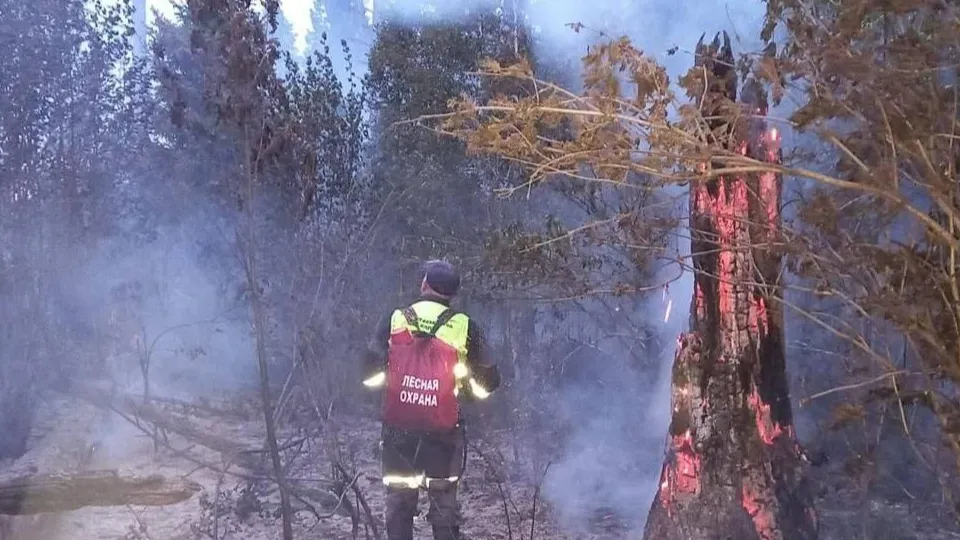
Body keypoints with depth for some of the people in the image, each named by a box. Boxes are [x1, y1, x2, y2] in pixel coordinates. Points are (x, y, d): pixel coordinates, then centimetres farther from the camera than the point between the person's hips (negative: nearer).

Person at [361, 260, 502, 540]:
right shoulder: (464, 326, -6)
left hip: (397, 430, 1)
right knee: (444, 505, 13)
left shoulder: (394, 320, -5)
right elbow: (488, 382, 0)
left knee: (398, 504, 14)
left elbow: (370, 373, -4)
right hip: (443, 432, -1)